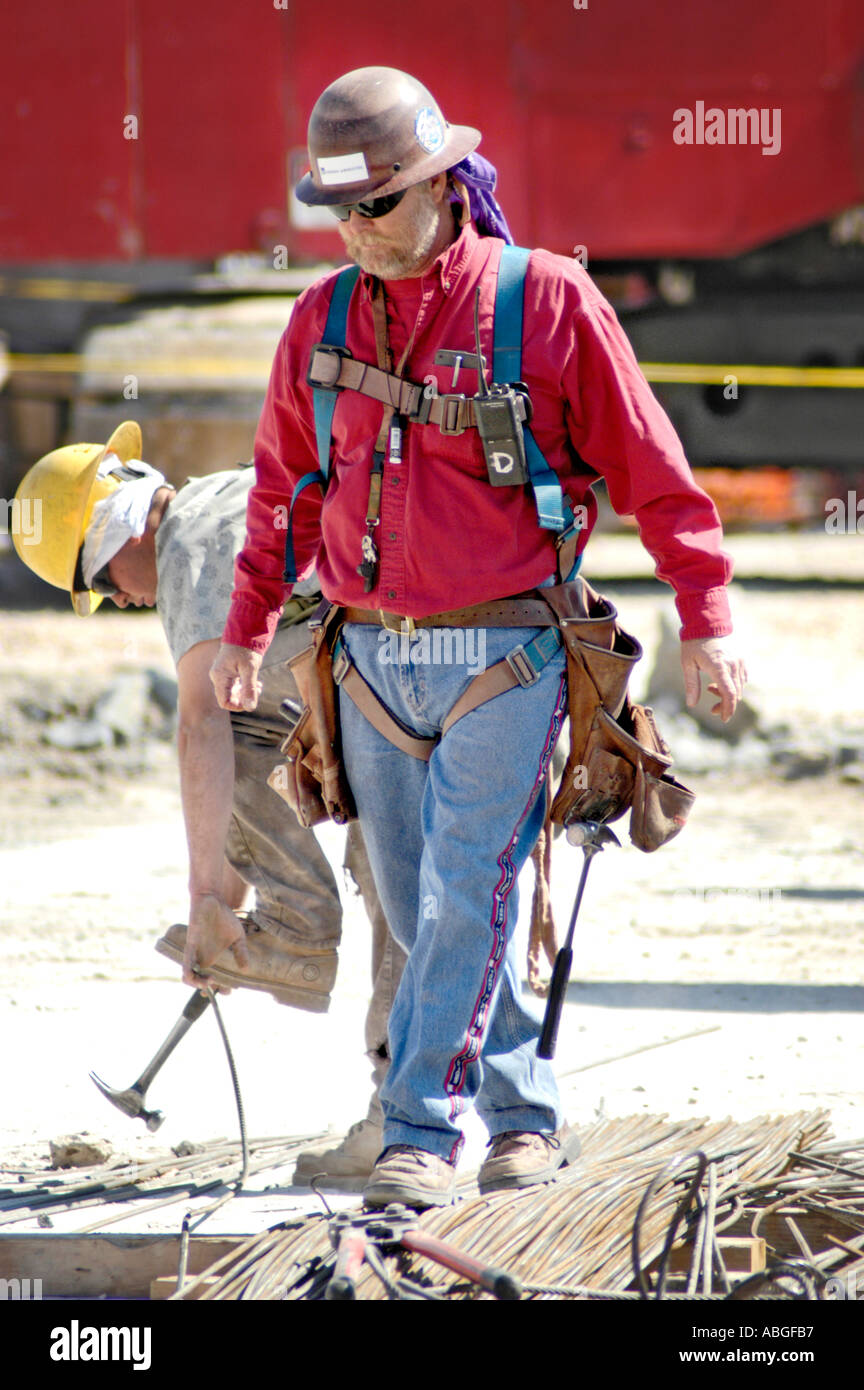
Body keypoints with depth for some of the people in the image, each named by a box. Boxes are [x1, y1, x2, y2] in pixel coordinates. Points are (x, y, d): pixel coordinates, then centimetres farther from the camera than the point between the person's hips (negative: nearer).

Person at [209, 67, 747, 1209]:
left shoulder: (548, 302, -7)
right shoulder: (321, 322, 7)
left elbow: (651, 470, -3)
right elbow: (283, 486, 20)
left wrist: (704, 619, -5)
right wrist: (247, 631, 18)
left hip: (505, 654, -5)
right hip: (374, 661, 5)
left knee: (464, 897, -12)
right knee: (421, 911, 8)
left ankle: (423, 1135, -11)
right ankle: (527, 1115, 21)